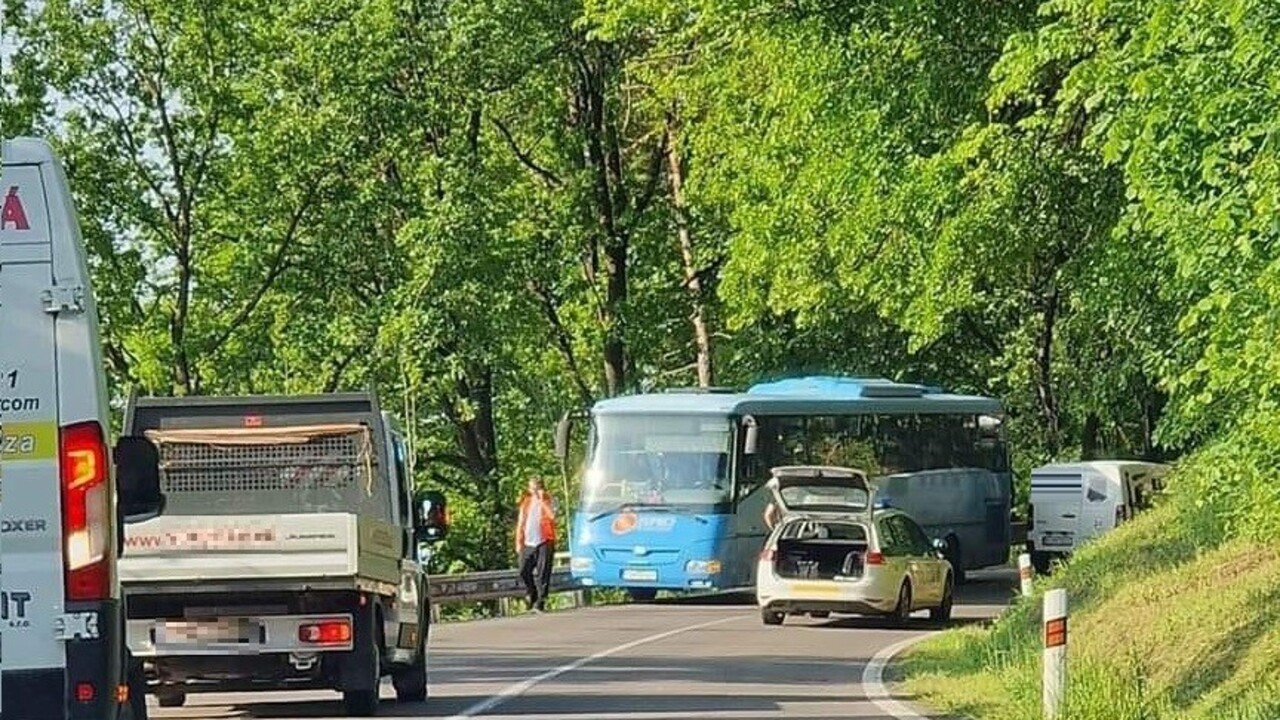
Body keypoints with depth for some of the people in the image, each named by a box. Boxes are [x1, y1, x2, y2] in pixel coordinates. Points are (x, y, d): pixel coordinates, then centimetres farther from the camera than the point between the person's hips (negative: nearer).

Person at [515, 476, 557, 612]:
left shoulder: (547, 502, 4)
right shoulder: (526, 503, 14)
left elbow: (552, 515, -17)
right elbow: (521, 523, 16)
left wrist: (542, 501, -15)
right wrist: (519, 542, 10)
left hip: (544, 542, -4)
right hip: (528, 543, 4)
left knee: (542, 574, -7)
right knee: (524, 572, -2)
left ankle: (540, 603, -5)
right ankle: (533, 596, 19)